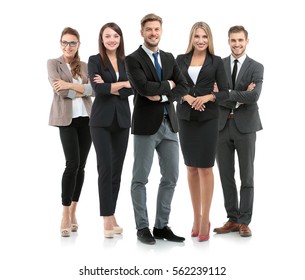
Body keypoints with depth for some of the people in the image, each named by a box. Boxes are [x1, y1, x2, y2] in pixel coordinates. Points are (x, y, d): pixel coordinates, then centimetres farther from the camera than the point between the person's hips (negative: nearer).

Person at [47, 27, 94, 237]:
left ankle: (73, 212, 16)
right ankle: (65, 215, -6)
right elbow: (59, 90, -10)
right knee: (72, 164, -14)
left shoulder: (85, 66, 14)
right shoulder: (53, 63, 4)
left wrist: (70, 85, -15)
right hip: (66, 119, -4)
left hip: (86, 118, 4)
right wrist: (81, 90, -3)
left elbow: (92, 89, -4)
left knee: (81, 166, 4)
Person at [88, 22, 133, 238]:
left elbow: (131, 91, -2)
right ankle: (108, 220, -3)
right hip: (102, 120, -4)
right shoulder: (94, 60, 0)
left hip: (122, 119, 4)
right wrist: (123, 83, -7)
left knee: (117, 168, 6)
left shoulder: (127, 61, 10)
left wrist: (109, 87, -13)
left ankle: (112, 216, 15)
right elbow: (98, 88, -14)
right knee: (105, 168, -7)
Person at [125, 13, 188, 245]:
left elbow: (183, 88, 4)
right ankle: (143, 227, 14)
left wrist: (161, 96, -11)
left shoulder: (169, 58, 14)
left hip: (169, 124, 6)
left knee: (171, 177, 7)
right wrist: (168, 84, -5)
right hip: (146, 125, -6)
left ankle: (162, 226, 18)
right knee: (140, 178, 2)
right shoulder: (133, 59, -4)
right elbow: (144, 87, -19)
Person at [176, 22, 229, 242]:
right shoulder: (181, 59, 8)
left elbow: (225, 92, -1)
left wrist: (208, 97, -18)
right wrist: (186, 97, -15)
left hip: (208, 119, -3)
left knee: (205, 168, -3)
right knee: (191, 168, 8)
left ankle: (205, 219, 6)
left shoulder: (216, 62, 2)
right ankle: (196, 217, 18)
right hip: (185, 118, 3)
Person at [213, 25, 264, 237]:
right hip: (222, 125, 3)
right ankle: (232, 219, 19)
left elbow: (254, 96, -17)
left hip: (245, 126, -2)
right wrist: (238, 98, -15)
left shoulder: (256, 67, -1)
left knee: (247, 177, 4)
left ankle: (244, 222, 13)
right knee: (226, 176, 8)